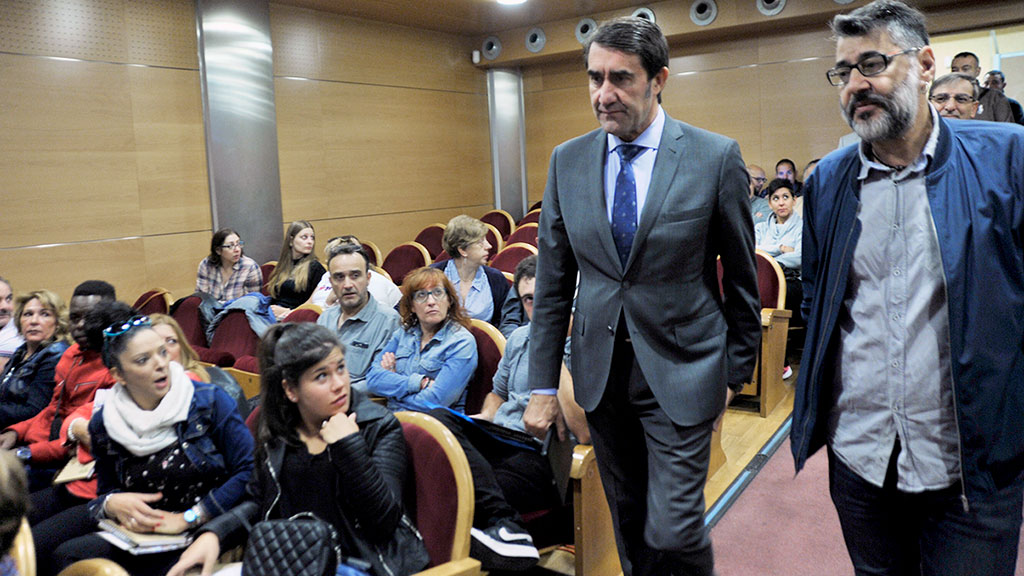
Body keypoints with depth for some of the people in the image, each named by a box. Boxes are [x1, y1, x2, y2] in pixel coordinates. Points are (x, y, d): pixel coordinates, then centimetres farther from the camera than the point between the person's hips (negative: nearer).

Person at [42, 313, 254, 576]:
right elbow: (106, 492, 13)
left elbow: (248, 471, -15)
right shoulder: (104, 423, 3)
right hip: (137, 525, 5)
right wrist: (112, 503, -12)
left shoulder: (210, 401, -11)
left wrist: (187, 519, -18)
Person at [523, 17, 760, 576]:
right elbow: (552, 284, 4)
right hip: (600, 372, 4)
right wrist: (542, 386, 3)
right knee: (628, 521, 17)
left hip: (680, 371, -3)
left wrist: (736, 373, 4)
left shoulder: (716, 157, -8)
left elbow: (740, 277, 0)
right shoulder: (567, 161, 1)